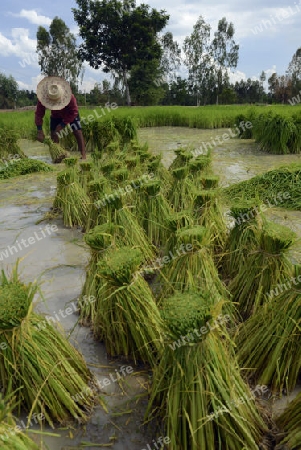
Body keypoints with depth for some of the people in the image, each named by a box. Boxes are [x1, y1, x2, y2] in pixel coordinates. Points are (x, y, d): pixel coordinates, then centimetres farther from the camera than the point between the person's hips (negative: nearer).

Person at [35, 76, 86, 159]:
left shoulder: (69, 96, -40)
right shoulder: (43, 97, -32)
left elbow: (73, 112, -30)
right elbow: (39, 114, -26)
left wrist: (61, 125, -33)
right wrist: (40, 131, -35)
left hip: (70, 114, -3)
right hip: (55, 115, 3)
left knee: (77, 132, -16)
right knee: (54, 135, -4)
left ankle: (83, 155, -18)